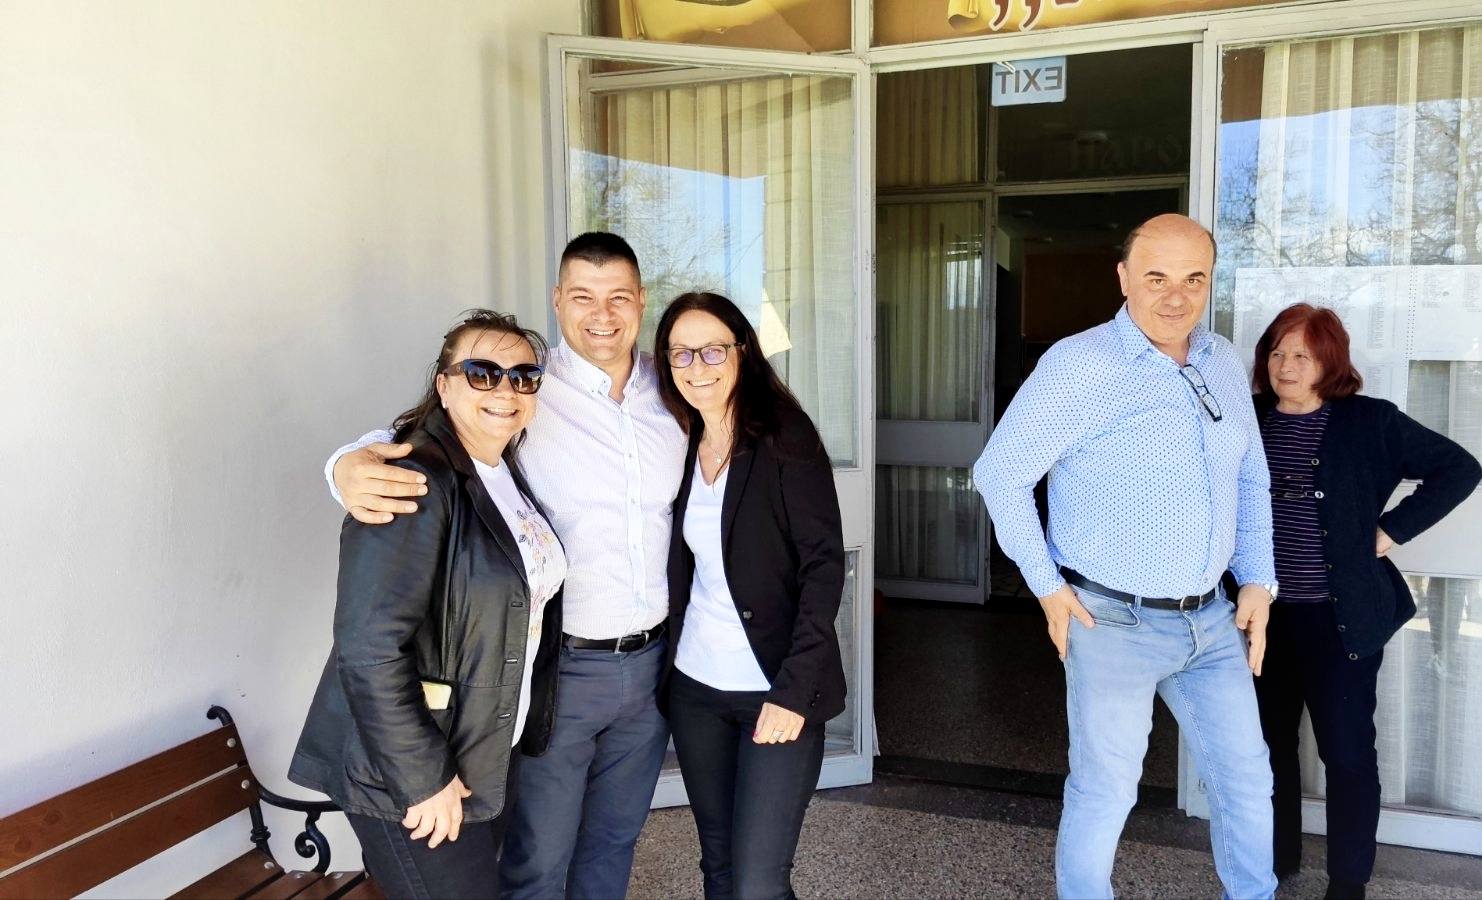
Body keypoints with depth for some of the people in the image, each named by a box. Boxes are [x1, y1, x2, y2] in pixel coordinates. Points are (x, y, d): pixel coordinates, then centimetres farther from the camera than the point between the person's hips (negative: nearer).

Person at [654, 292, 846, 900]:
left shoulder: (786, 437, -10)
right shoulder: (682, 447, 6)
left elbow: (824, 563, -14)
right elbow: (682, 571, 12)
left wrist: (794, 690, -20)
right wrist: (672, 657, 1)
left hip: (777, 691, -5)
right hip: (694, 687, 6)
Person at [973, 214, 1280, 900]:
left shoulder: (1224, 364, 6)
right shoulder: (1078, 365, -15)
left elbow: (1251, 480, 16)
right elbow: (1000, 475, -13)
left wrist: (1258, 582, 9)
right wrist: (1048, 587, -12)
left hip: (1212, 619, 6)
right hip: (1114, 623, -6)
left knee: (1246, 778, 18)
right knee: (1105, 791, 7)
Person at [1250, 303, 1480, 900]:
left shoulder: (1370, 421, -6)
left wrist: (1391, 530, -8)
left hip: (1340, 617, -3)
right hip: (1264, 614, 3)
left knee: (1347, 751, 5)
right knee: (1270, 744, 14)